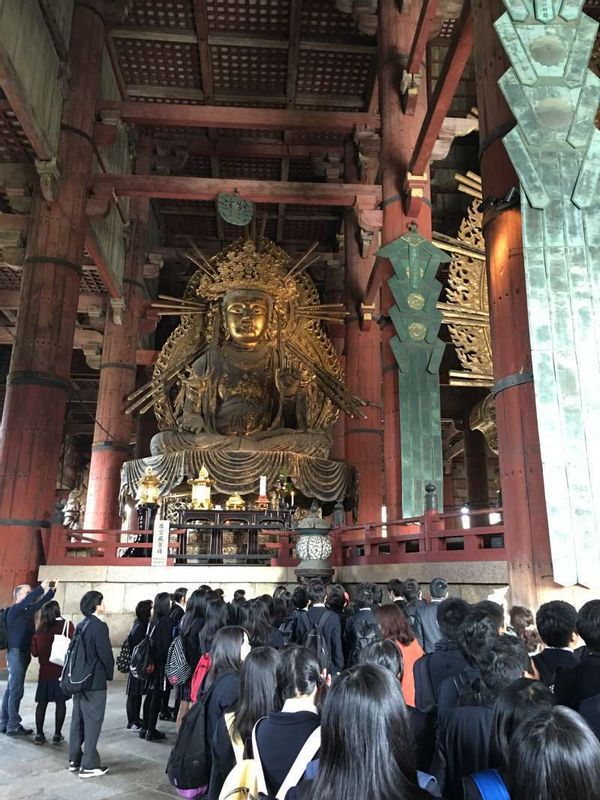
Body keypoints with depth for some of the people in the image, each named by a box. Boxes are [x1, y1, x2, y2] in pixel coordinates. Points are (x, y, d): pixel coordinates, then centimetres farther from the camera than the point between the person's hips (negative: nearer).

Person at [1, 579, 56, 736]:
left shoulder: (27, 611, 10)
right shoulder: (14, 610, -13)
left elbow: (40, 603, 9)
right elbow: (28, 600, -30)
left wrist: (51, 590, -4)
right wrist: (42, 587, -29)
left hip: (23, 653, 9)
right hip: (16, 653, -9)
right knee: (16, 690, -4)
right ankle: (13, 726, 2)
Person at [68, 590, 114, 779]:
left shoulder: (81, 625, 5)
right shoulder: (99, 626, -18)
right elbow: (105, 654, -17)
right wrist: (109, 674, 0)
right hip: (95, 681, -8)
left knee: (78, 720, 15)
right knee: (93, 722, 0)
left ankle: (75, 760, 25)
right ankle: (89, 765, 5)